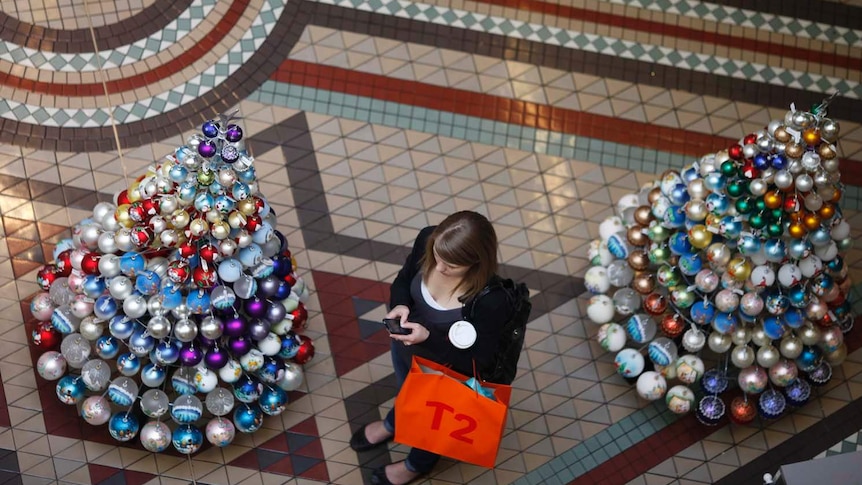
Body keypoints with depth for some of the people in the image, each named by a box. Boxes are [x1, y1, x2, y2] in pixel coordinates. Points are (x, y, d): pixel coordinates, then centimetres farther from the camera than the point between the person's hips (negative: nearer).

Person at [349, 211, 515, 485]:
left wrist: (428, 337, -39)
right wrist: (400, 305, -27)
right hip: (406, 348, 4)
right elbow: (403, 281, -6)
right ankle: (393, 424, 73)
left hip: (446, 373, -4)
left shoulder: (492, 301, -41)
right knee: (405, 393, 38)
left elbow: (477, 362, -28)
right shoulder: (427, 240, -27)